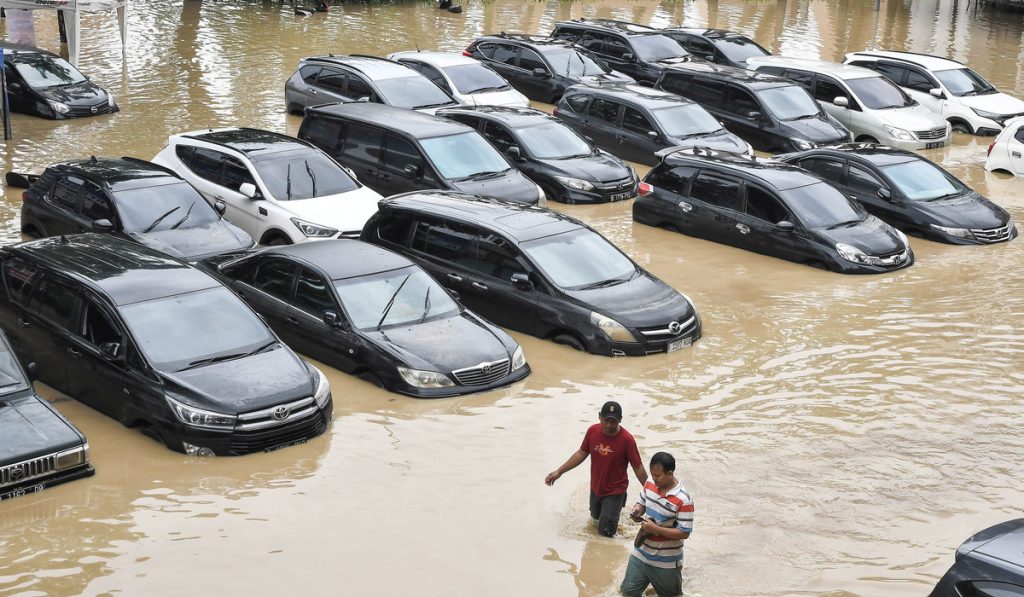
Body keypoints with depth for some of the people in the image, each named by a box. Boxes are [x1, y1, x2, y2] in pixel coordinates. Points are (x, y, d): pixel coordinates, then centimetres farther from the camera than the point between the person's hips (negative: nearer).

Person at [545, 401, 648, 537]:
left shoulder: (627, 439, -25)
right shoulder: (593, 431, -13)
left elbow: (638, 467, -17)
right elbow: (581, 453, 1)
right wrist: (559, 472, 1)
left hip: (615, 491, -5)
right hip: (595, 489, 5)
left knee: (605, 532, -2)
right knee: (596, 517, 28)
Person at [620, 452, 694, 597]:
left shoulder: (683, 500, -25)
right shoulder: (650, 484, -5)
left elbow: (684, 533, -22)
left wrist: (655, 529, -28)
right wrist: (636, 510, -12)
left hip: (666, 562, -5)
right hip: (641, 554, 5)